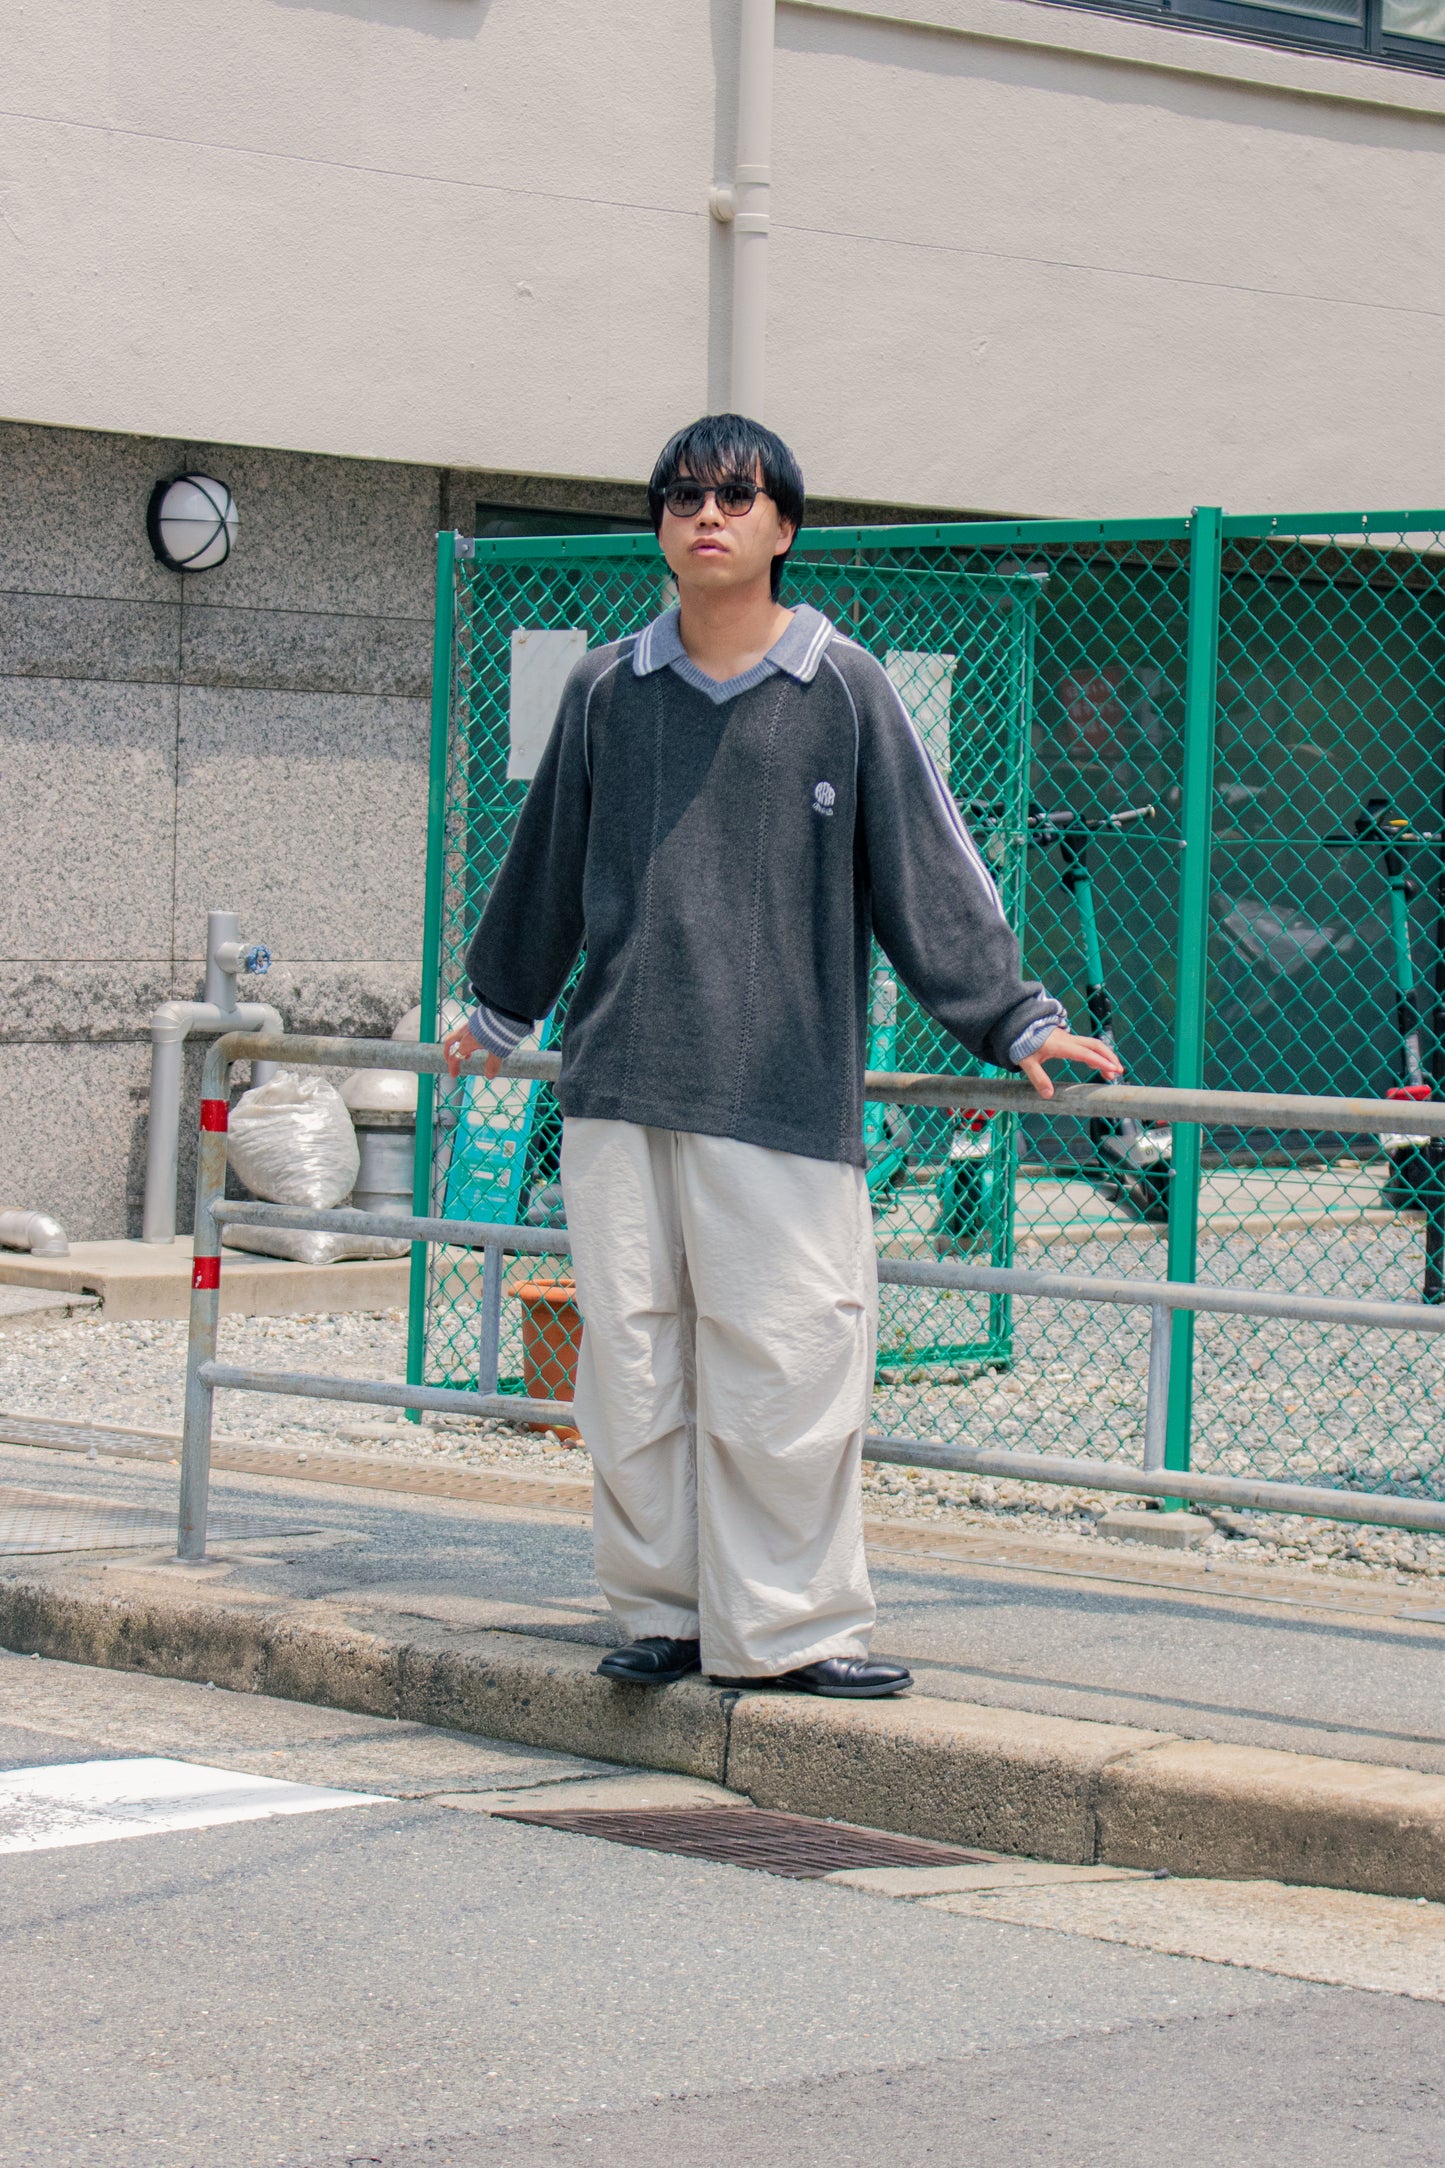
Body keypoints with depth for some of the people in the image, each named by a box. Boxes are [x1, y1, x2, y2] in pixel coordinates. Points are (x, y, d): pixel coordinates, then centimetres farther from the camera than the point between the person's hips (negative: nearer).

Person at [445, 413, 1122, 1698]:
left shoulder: (844, 690, 3)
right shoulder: (608, 692, 10)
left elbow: (927, 866, 6)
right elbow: (547, 864, 23)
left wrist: (1014, 1018, 3)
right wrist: (498, 1010, 33)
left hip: (785, 1089, -3)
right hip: (620, 1084, 3)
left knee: (787, 1354, -7)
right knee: (632, 1357, 3)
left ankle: (788, 1624, 2)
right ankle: (661, 1608, 14)